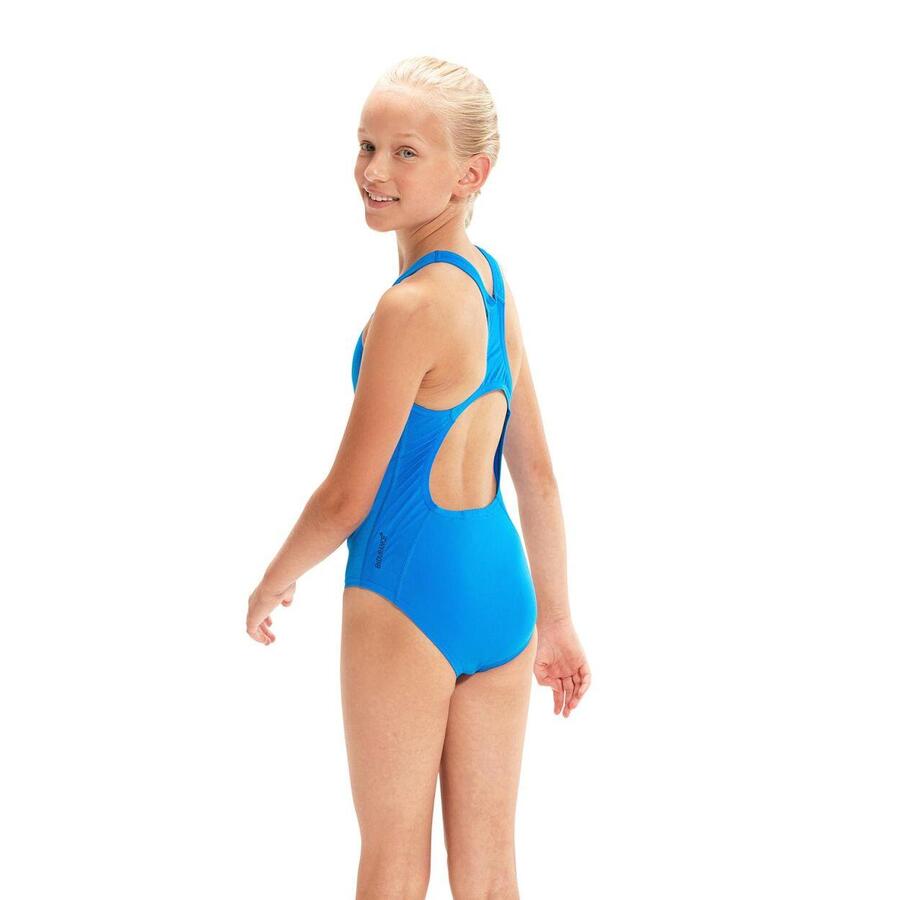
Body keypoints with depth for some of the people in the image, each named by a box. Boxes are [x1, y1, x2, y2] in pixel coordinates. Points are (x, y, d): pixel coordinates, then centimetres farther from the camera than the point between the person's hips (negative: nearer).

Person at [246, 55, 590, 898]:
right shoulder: (494, 284, 7)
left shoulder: (411, 306, -18)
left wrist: (275, 580, 4)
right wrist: (555, 618, 20)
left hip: (407, 591, -8)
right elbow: (536, 473, 12)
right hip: (501, 585, 8)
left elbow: (348, 498, -14)